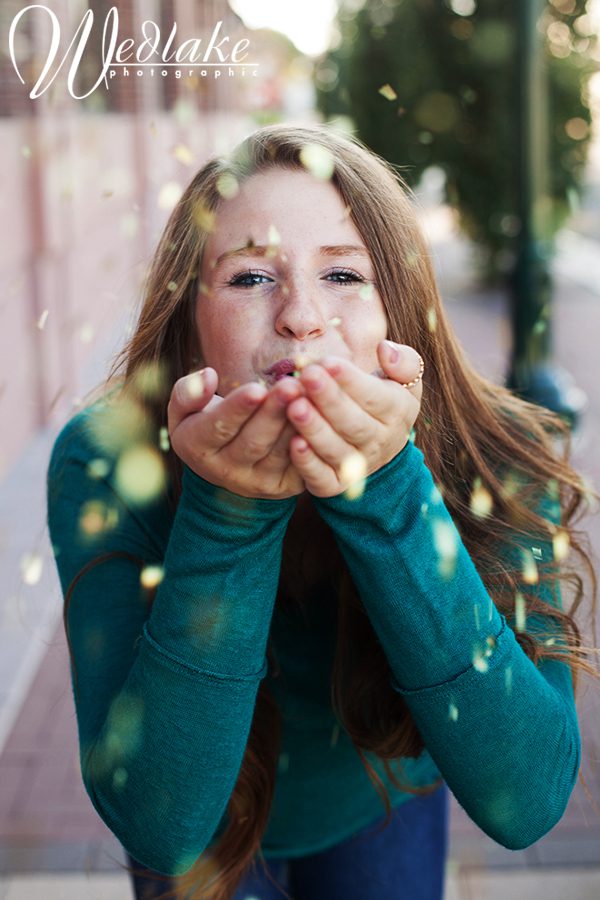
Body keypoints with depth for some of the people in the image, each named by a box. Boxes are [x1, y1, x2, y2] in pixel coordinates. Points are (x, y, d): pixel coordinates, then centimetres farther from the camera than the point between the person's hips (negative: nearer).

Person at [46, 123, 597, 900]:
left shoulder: (500, 460, -26)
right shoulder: (105, 464, -29)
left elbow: (526, 800, -34)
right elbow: (158, 822, -33)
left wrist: (385, 498, -43)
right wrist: (227, 514, -44)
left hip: (386, 806, 2)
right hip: (209, 832, -1)